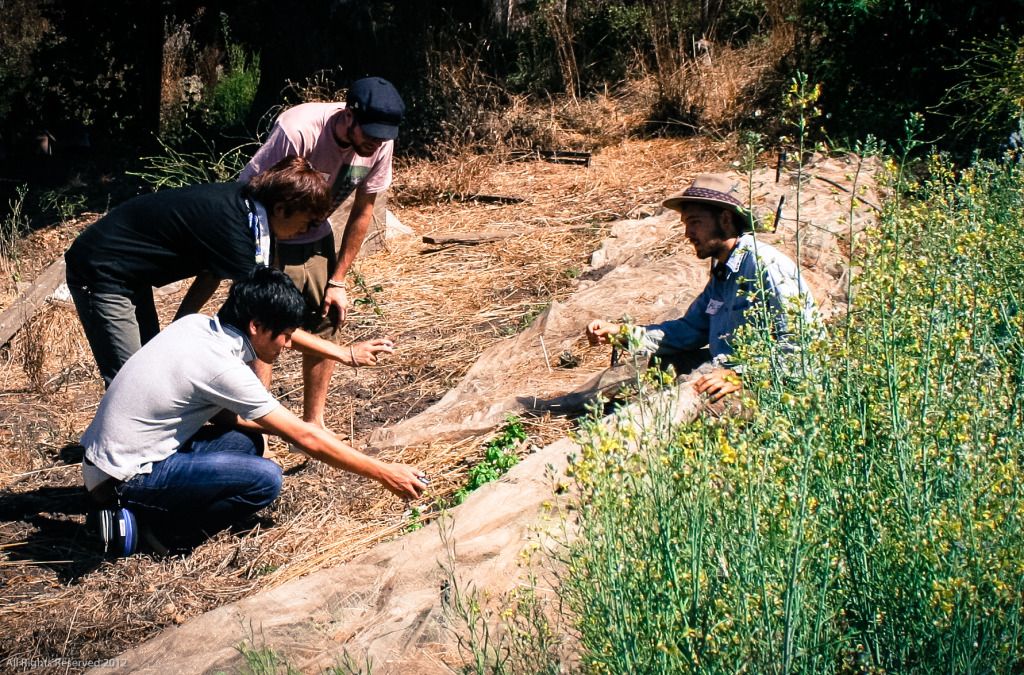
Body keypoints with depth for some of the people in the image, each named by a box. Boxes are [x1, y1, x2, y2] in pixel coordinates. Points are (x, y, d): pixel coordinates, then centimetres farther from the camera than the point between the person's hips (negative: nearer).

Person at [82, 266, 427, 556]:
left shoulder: (197, 324, 1)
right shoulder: (222, 368, -22)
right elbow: (306, 439, -17)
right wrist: (384, 473, -9)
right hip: (125, 476, -9)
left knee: (246, 441, 8)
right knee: (266, 479, -17)